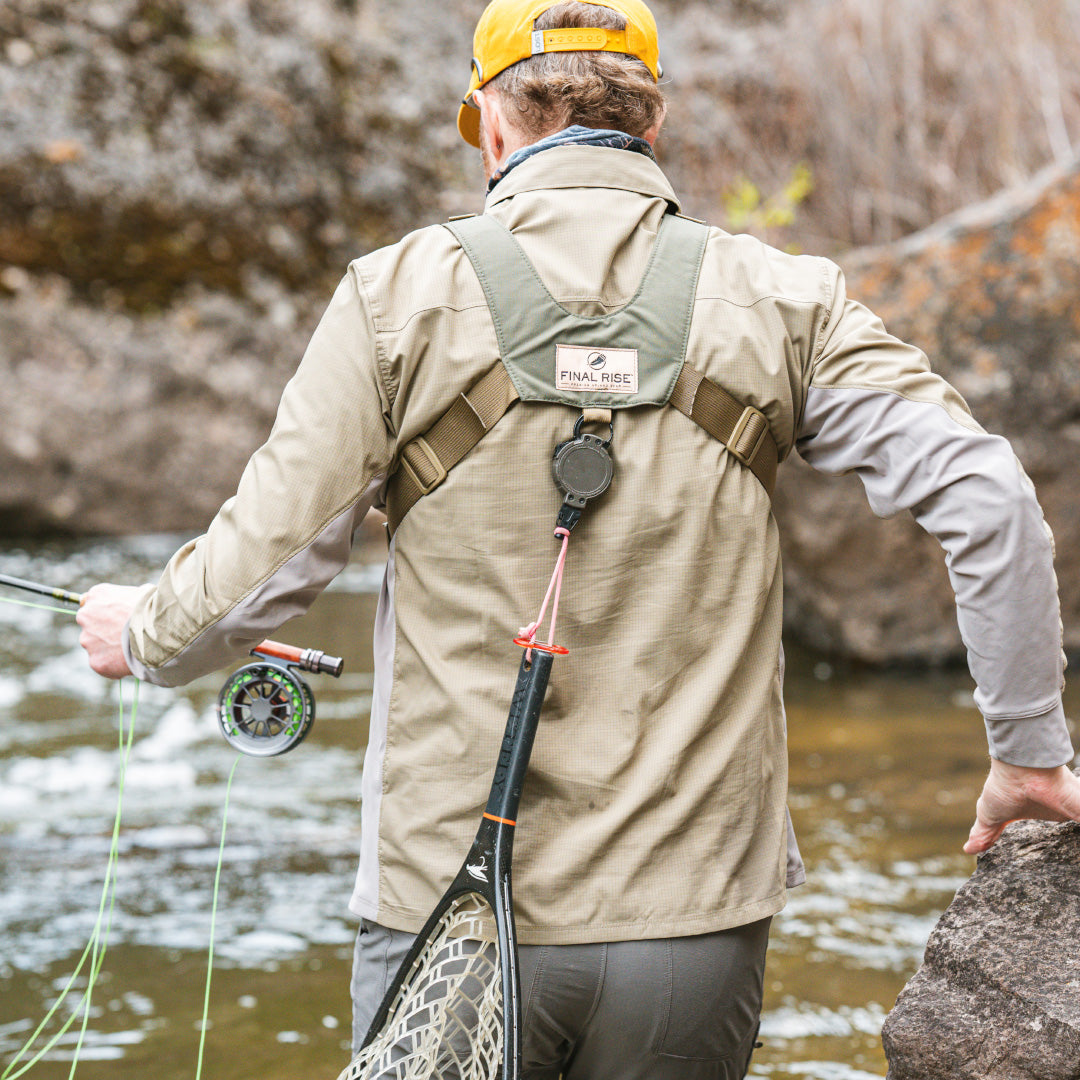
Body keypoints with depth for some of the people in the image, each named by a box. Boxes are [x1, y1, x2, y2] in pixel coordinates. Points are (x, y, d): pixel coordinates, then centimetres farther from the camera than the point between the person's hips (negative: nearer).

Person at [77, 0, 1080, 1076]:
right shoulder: (776, 301, 1)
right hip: (696, 917, 1)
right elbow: (987, 497, -5)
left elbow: (262, 563, -2)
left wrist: (140, 636, 19)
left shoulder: (402, 291, -3)